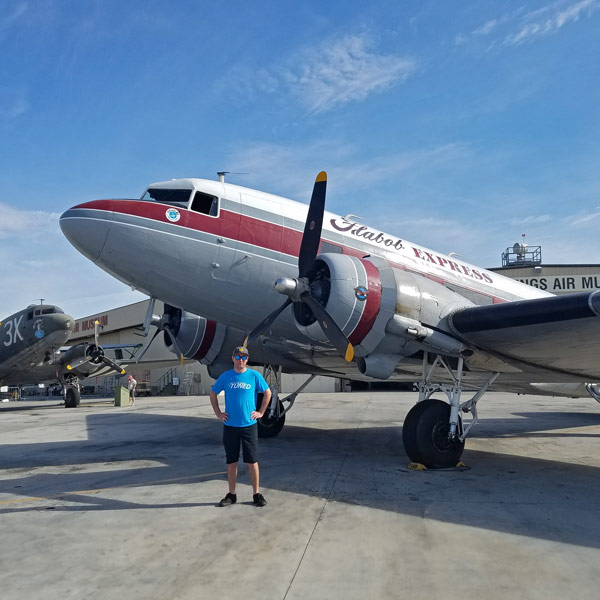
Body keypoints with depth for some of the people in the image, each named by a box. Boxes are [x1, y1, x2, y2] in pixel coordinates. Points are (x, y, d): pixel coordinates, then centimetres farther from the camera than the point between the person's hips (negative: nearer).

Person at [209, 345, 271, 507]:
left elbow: (267, 392, 8)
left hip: (249, 425, -1)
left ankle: (256, 494, 15)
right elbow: (213, 393, 15)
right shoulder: (225, 377, 3)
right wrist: (218, 413, 8)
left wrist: (261, 412, 3)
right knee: (231, 462, 9)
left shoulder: (254, 375, -2)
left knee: (252, 461, 3)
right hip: (230, 426, 2)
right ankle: (231, 495, 20)